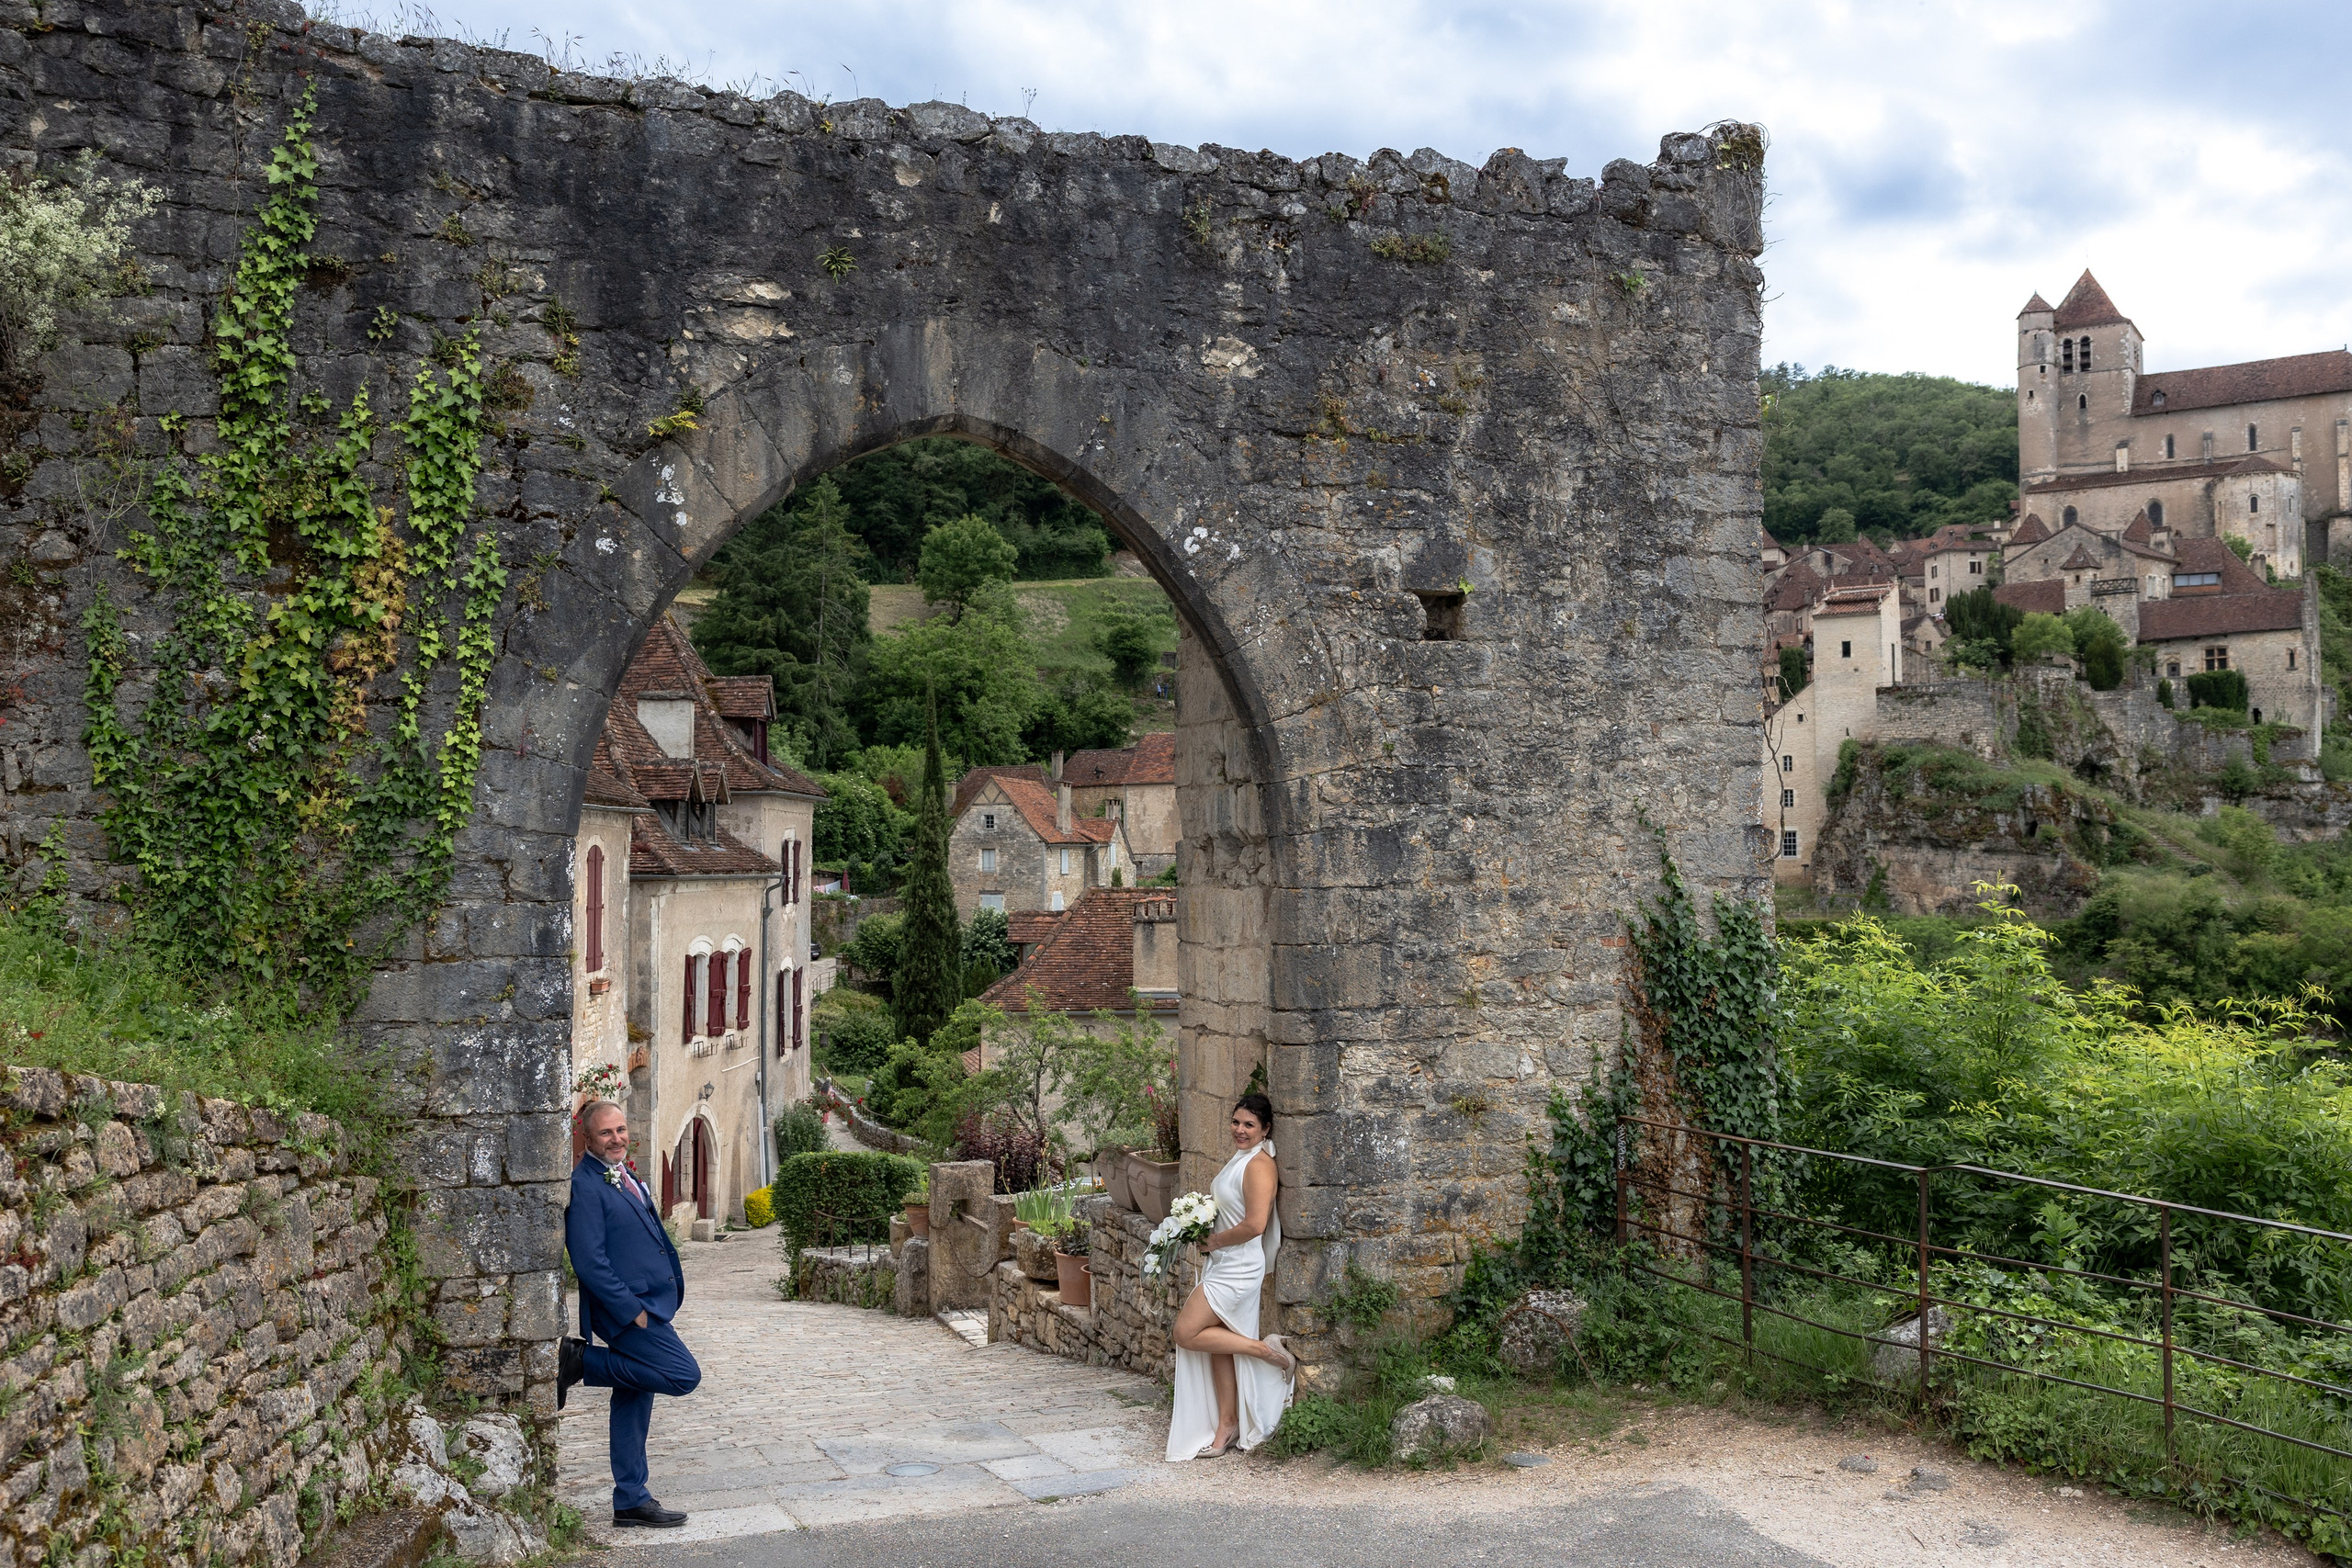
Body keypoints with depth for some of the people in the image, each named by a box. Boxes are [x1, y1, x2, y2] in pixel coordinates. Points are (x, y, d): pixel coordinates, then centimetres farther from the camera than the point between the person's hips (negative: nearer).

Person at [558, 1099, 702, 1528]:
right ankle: (579, 1361, -4)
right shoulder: (584, 1185, -16)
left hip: (647, 1305, 9)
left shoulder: (626, 1175, 14)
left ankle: (631, 1502, 19)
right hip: (624, 1308, -9)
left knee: (634, 1400, 12)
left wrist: (670, 1268, 12)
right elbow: (589, 1262, -20)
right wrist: (632, 1311, -20)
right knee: (683, 1375, -12)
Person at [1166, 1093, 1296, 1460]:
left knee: (1187, 1333, -10)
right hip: (1223, 1265, 10)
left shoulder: (1259, 1164, -16)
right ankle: (1226, 1426, 16)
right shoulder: (1237, 1160, 14)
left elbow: (1255, 1225, -25)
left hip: (1239, 1267, -10)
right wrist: (1210, 1239, 10)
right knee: (1216, 1343, 10)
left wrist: (1215, 1241, -12)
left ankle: (1266, 1350, -3)